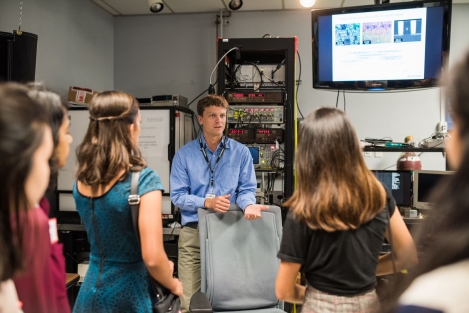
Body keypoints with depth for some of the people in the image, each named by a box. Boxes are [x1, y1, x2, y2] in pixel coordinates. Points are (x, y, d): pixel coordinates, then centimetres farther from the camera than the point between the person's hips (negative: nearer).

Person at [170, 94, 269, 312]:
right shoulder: (184, 154, 2)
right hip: (193, 233, 0)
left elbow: (247, 189, 0)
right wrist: (206, 202, -18)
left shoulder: (240, 152, 3)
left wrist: (247, 204, -23)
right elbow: (177, 195, -3)